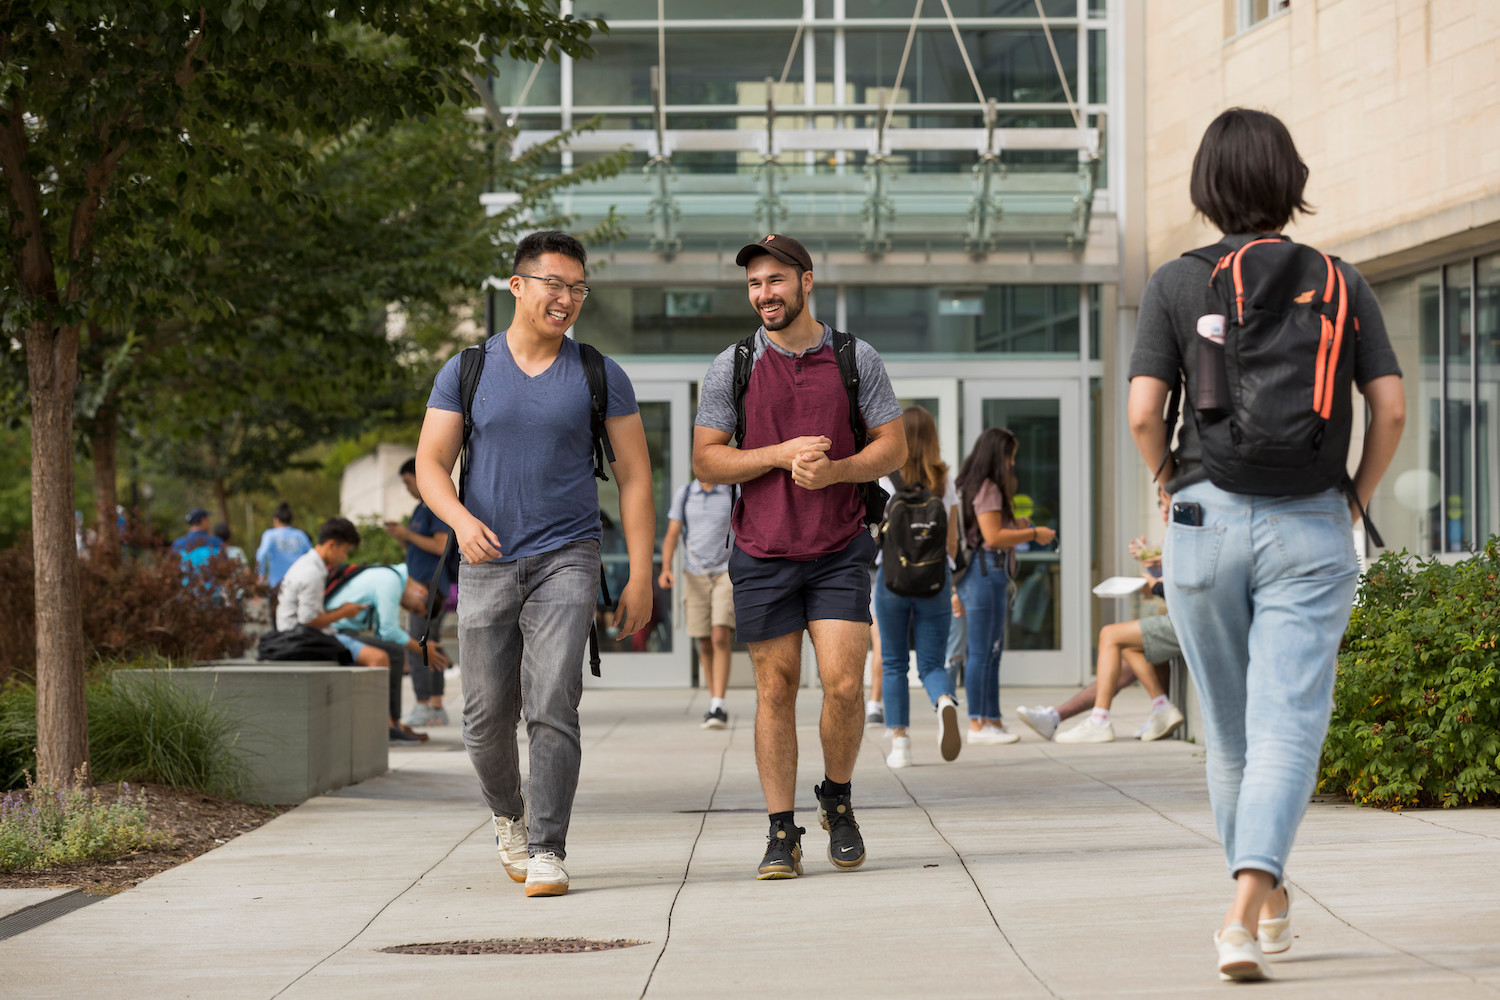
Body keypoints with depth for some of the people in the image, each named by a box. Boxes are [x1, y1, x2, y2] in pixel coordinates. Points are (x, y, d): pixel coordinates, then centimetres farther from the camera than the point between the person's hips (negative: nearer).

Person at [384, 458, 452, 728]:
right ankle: (436, 708, 11)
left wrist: (408, 534, -15)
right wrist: (401, 535, 7)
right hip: (423, 585, 10)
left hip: (431, 585, -10)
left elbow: (442, 546, -20)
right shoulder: (421, 508, 19)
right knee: (429, 647, 9)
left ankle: (423, 708, -11)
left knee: (416, 646, -11)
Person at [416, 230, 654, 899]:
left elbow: (634, 476, 4)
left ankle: (548, 852, -12)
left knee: (552, 705, -16)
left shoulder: (600, 377, 4)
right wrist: (460, 519, -20)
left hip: (565, 561, -1)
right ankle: (510, 814, 33)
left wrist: (641, 576, -2)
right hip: (487, 564, 1)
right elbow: (430, 464, 2)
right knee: (487, 720, 5)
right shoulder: (465, 373, 5)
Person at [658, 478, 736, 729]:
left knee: (721, 638, -16)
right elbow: (672, 535, 2)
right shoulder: (684, 495, 5)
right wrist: (665, 569, -13)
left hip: (727, 573, -3)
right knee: (705, 644, 6)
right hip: (695, 574, 3)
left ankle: (718, 707, -19)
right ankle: (715, 696, 24)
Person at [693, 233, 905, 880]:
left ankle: (837, 799, 16)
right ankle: (782, 834, 7)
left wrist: (835, 470, -16)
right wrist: (781, 454, -15)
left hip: (840, 549, 0)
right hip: (763, 553, 0)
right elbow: (706, 461, -1)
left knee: (844, 685, -9)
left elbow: (893, 447, 3)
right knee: (776, 688, 1)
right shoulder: (731, 367, 2)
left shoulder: (856, 359, 2)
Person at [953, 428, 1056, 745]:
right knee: (982, 652, -6)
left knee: (992, 651, 11)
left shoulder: (971, 487, 18)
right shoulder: (988, 489, -11)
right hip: (986, 572, -10)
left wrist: (1014, 526, 20)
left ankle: (992, 721, 13)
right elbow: (993, 537, -18)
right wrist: (1034, 534, -10)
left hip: (981, 574, 10)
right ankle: (978, 723, -4)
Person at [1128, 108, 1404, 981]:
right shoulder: (1342, 285, 4)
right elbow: (1391, 409, -1)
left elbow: (1144, 414, -7)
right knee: (1287, 728, -6)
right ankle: (1247, 909, -24)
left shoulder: (1177, 283, 1)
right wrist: (1358, 498, 12)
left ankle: (1269, 903, 29)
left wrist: (1172, 486, 10)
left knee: (1231, 732, 15)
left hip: (1207, 521, 1)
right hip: (1311, 530, -1)